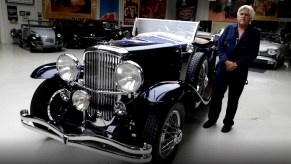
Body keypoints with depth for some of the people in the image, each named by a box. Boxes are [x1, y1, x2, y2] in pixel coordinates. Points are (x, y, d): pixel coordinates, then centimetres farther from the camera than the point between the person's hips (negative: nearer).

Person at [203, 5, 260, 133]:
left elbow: (253, 54, -4)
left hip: (240, 71, -1)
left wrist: (236, 64, -15)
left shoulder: (254, 32, 1)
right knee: (216, 94, 5)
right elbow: (220, 46, 0)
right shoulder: (229, 28, 6)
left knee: (233, 98, 10)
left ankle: (228, 122, 26)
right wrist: (226, 61, -14)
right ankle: (212, 119, 23)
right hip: (223, 67, 1)